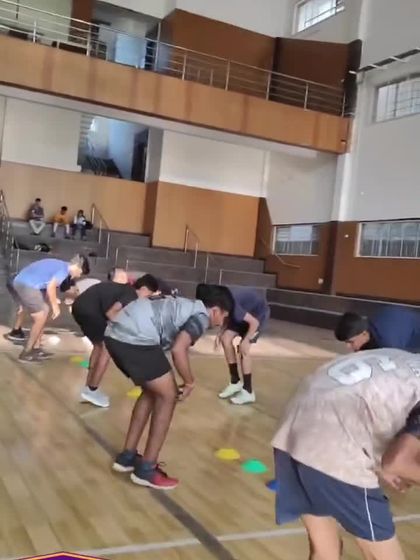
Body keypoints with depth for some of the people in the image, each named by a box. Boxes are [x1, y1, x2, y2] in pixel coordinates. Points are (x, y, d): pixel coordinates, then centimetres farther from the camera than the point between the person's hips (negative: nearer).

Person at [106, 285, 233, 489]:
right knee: (168, 395, 4)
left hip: (115, 333, 9)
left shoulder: (186, 306, 27)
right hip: (135, 339, -9)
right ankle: (146, 470, 11)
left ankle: (127, 456, 30)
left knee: (151, 392, 23)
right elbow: (178, 349, -14)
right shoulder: (201, 316, 1)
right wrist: (189, 382, 1)